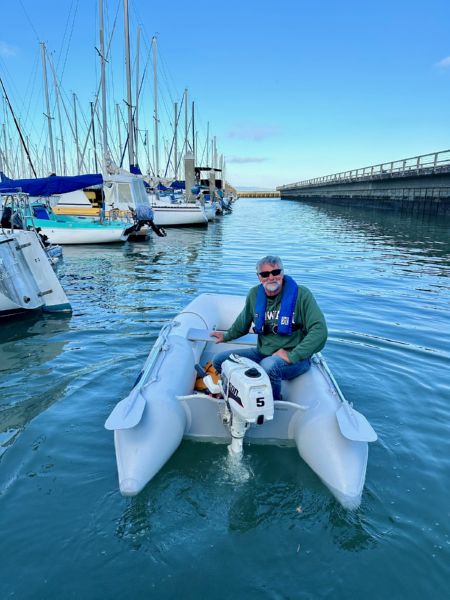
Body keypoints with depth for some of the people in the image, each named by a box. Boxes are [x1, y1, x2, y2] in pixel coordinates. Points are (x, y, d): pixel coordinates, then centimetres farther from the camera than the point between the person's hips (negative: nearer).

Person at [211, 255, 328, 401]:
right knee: (220, 360, -3)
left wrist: (292, 356, -23)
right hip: (262, 353, 6)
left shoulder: (301, 294, -13)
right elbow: (242, 324, 25)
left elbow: (319, 330, -20)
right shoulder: (254, 294, 5)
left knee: (269, 366, -38)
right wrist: (227, 336, 22)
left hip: (295, 358, -6)